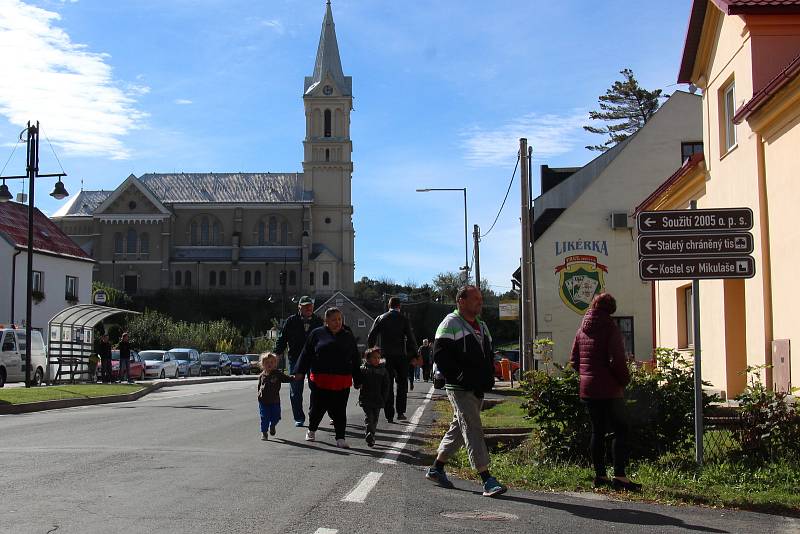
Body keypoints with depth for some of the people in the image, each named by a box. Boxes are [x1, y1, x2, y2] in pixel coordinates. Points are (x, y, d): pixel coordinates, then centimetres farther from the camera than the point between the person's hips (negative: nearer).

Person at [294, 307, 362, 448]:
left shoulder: (348, 336, 10)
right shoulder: (317, 334, 4)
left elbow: (355, 360, 13)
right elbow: (306, 353, 7)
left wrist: (358, 380, 13)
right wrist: (300, 372, 3)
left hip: (342, 381, 1)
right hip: (320, 379, -1)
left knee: (339, 410, 0)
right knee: (317, 407, 8)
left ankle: (340, 439, 6)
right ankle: (311, 430, 33)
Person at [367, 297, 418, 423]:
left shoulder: (381, 318, 3)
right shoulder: (404, 319, -2)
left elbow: (371, 337, 0)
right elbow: (411, 338, -6)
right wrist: (414, 355, 1)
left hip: (386, 356, 1)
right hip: (401, 356, -1)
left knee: (388, 386, 6)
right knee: (402, 384, 11)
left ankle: (389, 415, 5)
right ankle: (400, 412, 3)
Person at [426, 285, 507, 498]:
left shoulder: (482, 326, 18)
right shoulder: (450, 324, -8)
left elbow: (488, 356, 26)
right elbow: (441, 357, -14)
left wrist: (488, 379, 9)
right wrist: (461, 378, -19)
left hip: (477, 390, 9)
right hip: (460, 390, -9)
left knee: (458, 428, 16)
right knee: (473, 430, -12)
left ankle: (436, 469, 30)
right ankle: (487, 480, -13)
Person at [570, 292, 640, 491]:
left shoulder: (582, 330, 10)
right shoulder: (610, 328, -10)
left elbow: (574, 360, 13)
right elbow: (617, 360, -18)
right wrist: (625, 379, -5)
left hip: (587, 389, 7)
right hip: (609, 389, -7)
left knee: (597, 431, 12)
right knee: (620, 431, -3)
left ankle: (600, 475, 14)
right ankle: (619, 475, -11)